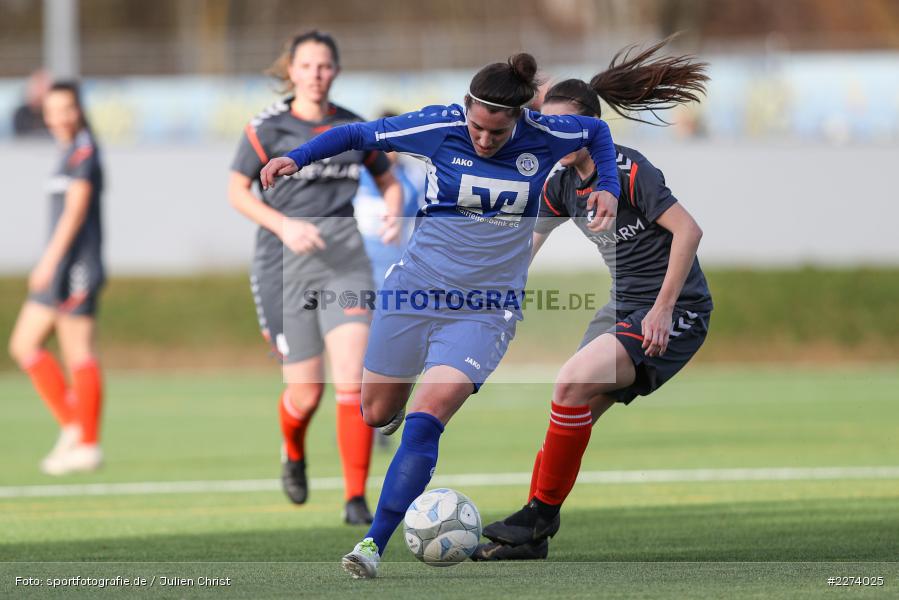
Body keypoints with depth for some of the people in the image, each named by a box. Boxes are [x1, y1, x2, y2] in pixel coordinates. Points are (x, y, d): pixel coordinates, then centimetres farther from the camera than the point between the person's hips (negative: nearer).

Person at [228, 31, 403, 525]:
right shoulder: (267, 128, -1)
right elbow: (236, 191, -4)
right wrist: (285, 225, -19)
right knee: (306, 392, 0)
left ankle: (356, 498, -12)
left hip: (345, 259, 2)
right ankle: (293, 455, 36)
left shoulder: (353, 128, 8)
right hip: (285, 262, -2)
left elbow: (388, 183, 19)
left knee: (351, 378, -15)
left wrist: (392, 217, -3)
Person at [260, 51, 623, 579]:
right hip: (418, 288, 2)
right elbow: (360, 135, 1)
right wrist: (296, 158, -9)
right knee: (376, 413, 12)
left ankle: (375, 544, -20)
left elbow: (597, 131, 13)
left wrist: (608, 188, -1)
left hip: (485, 310, -2)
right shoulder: (439, 127, -11)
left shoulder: (544, 138, -8)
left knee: (426, 419, -20)